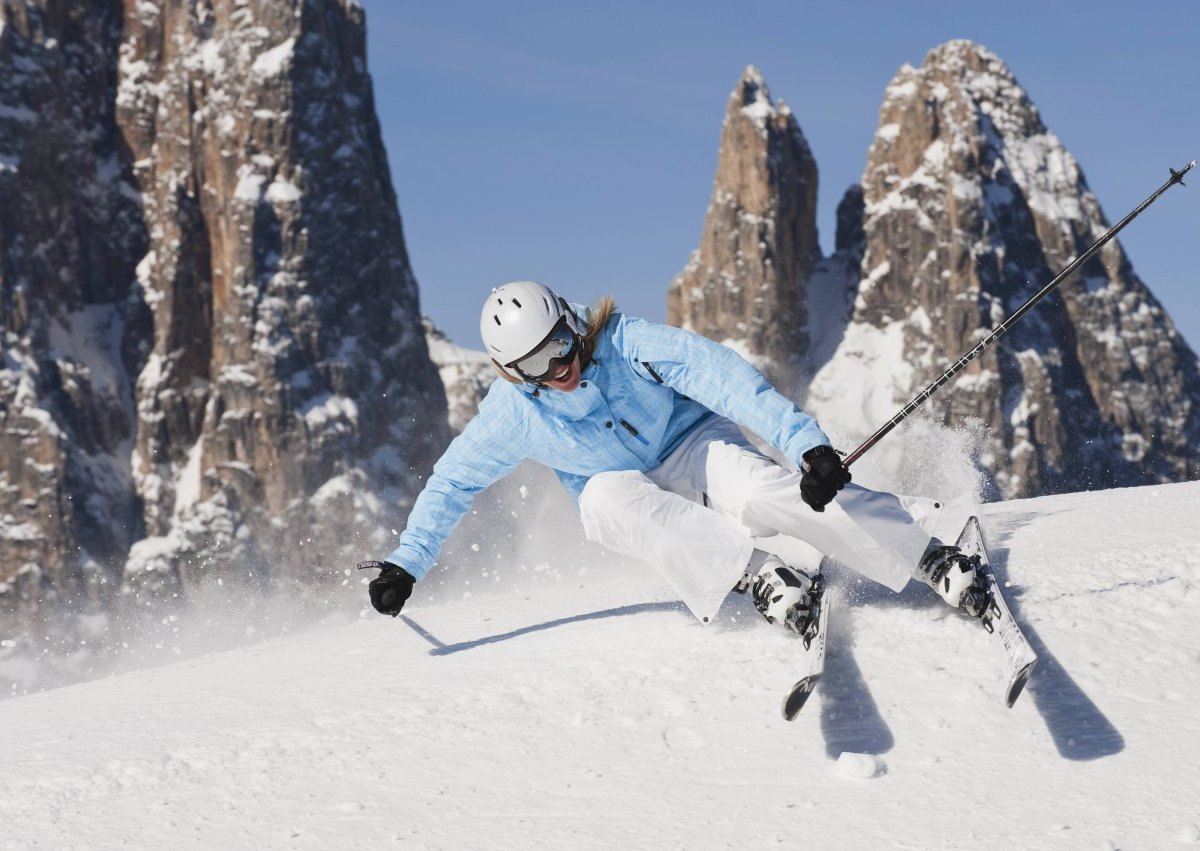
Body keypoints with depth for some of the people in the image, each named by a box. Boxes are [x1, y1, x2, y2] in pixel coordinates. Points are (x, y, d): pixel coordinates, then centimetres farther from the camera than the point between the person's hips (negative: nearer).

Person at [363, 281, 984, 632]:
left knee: (761, 490, -34)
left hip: (693, 444, -2)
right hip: (626, 490, 2)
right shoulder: (512, 415, -15)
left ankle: (934, 559, -38)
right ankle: (755, 576, -46)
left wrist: (806, 445, -44)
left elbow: (730, 383, -32)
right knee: (610, 499, -35)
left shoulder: (629, 345, -24)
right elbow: (450, 485, -1)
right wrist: (404, 565, -8)